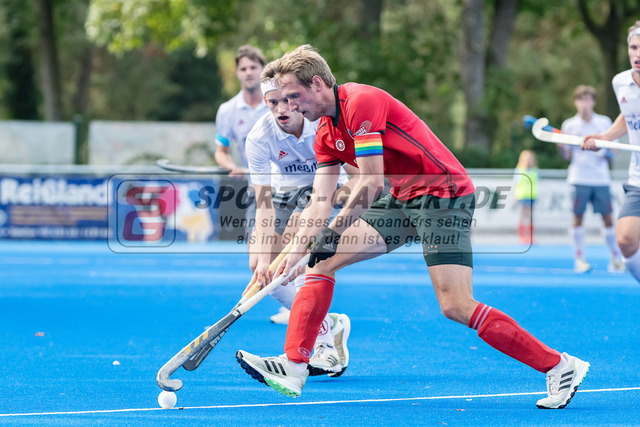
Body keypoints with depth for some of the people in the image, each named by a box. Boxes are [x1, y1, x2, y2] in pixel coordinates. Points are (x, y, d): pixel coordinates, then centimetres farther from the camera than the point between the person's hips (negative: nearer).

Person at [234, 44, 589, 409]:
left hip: (445, 192, -10)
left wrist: (334, 230, -13)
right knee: (322, 259, 2)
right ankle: (294, 366, 0)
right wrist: (296, 250, -6)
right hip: (403, 198, 10)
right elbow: (321, 202, 8)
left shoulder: (361, 102, -18)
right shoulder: (327, 132, 11)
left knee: (456, 306, -19)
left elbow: (371, 184, -21)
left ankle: (559, 366, -12)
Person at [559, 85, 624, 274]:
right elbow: (566, 154, 4)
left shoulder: (604, 122, 7)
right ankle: (580, 259, 2)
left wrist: (608, 153, -9)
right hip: (580, 178, -1)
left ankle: (615, 258, 7)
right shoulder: (570, 125, 5)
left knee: (608, 218, -1)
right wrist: (559, 144, -15)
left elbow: (610, 147, 12)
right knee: (578, 217, -4)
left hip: (601, 178, 1)